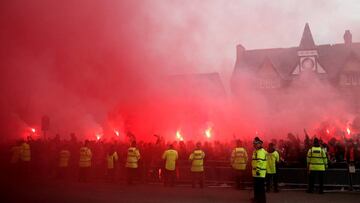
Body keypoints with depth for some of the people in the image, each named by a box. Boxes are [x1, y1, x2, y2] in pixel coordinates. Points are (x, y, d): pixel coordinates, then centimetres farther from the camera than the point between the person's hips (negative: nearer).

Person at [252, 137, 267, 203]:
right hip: (255, 172, 11)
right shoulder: (255, 151, 18)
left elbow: (260, 162, -23)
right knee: (256, 187, 20)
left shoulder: (261, 151, -15)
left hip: (260, 173, -11)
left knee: (260, 188, -8)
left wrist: (258, 170, -26)